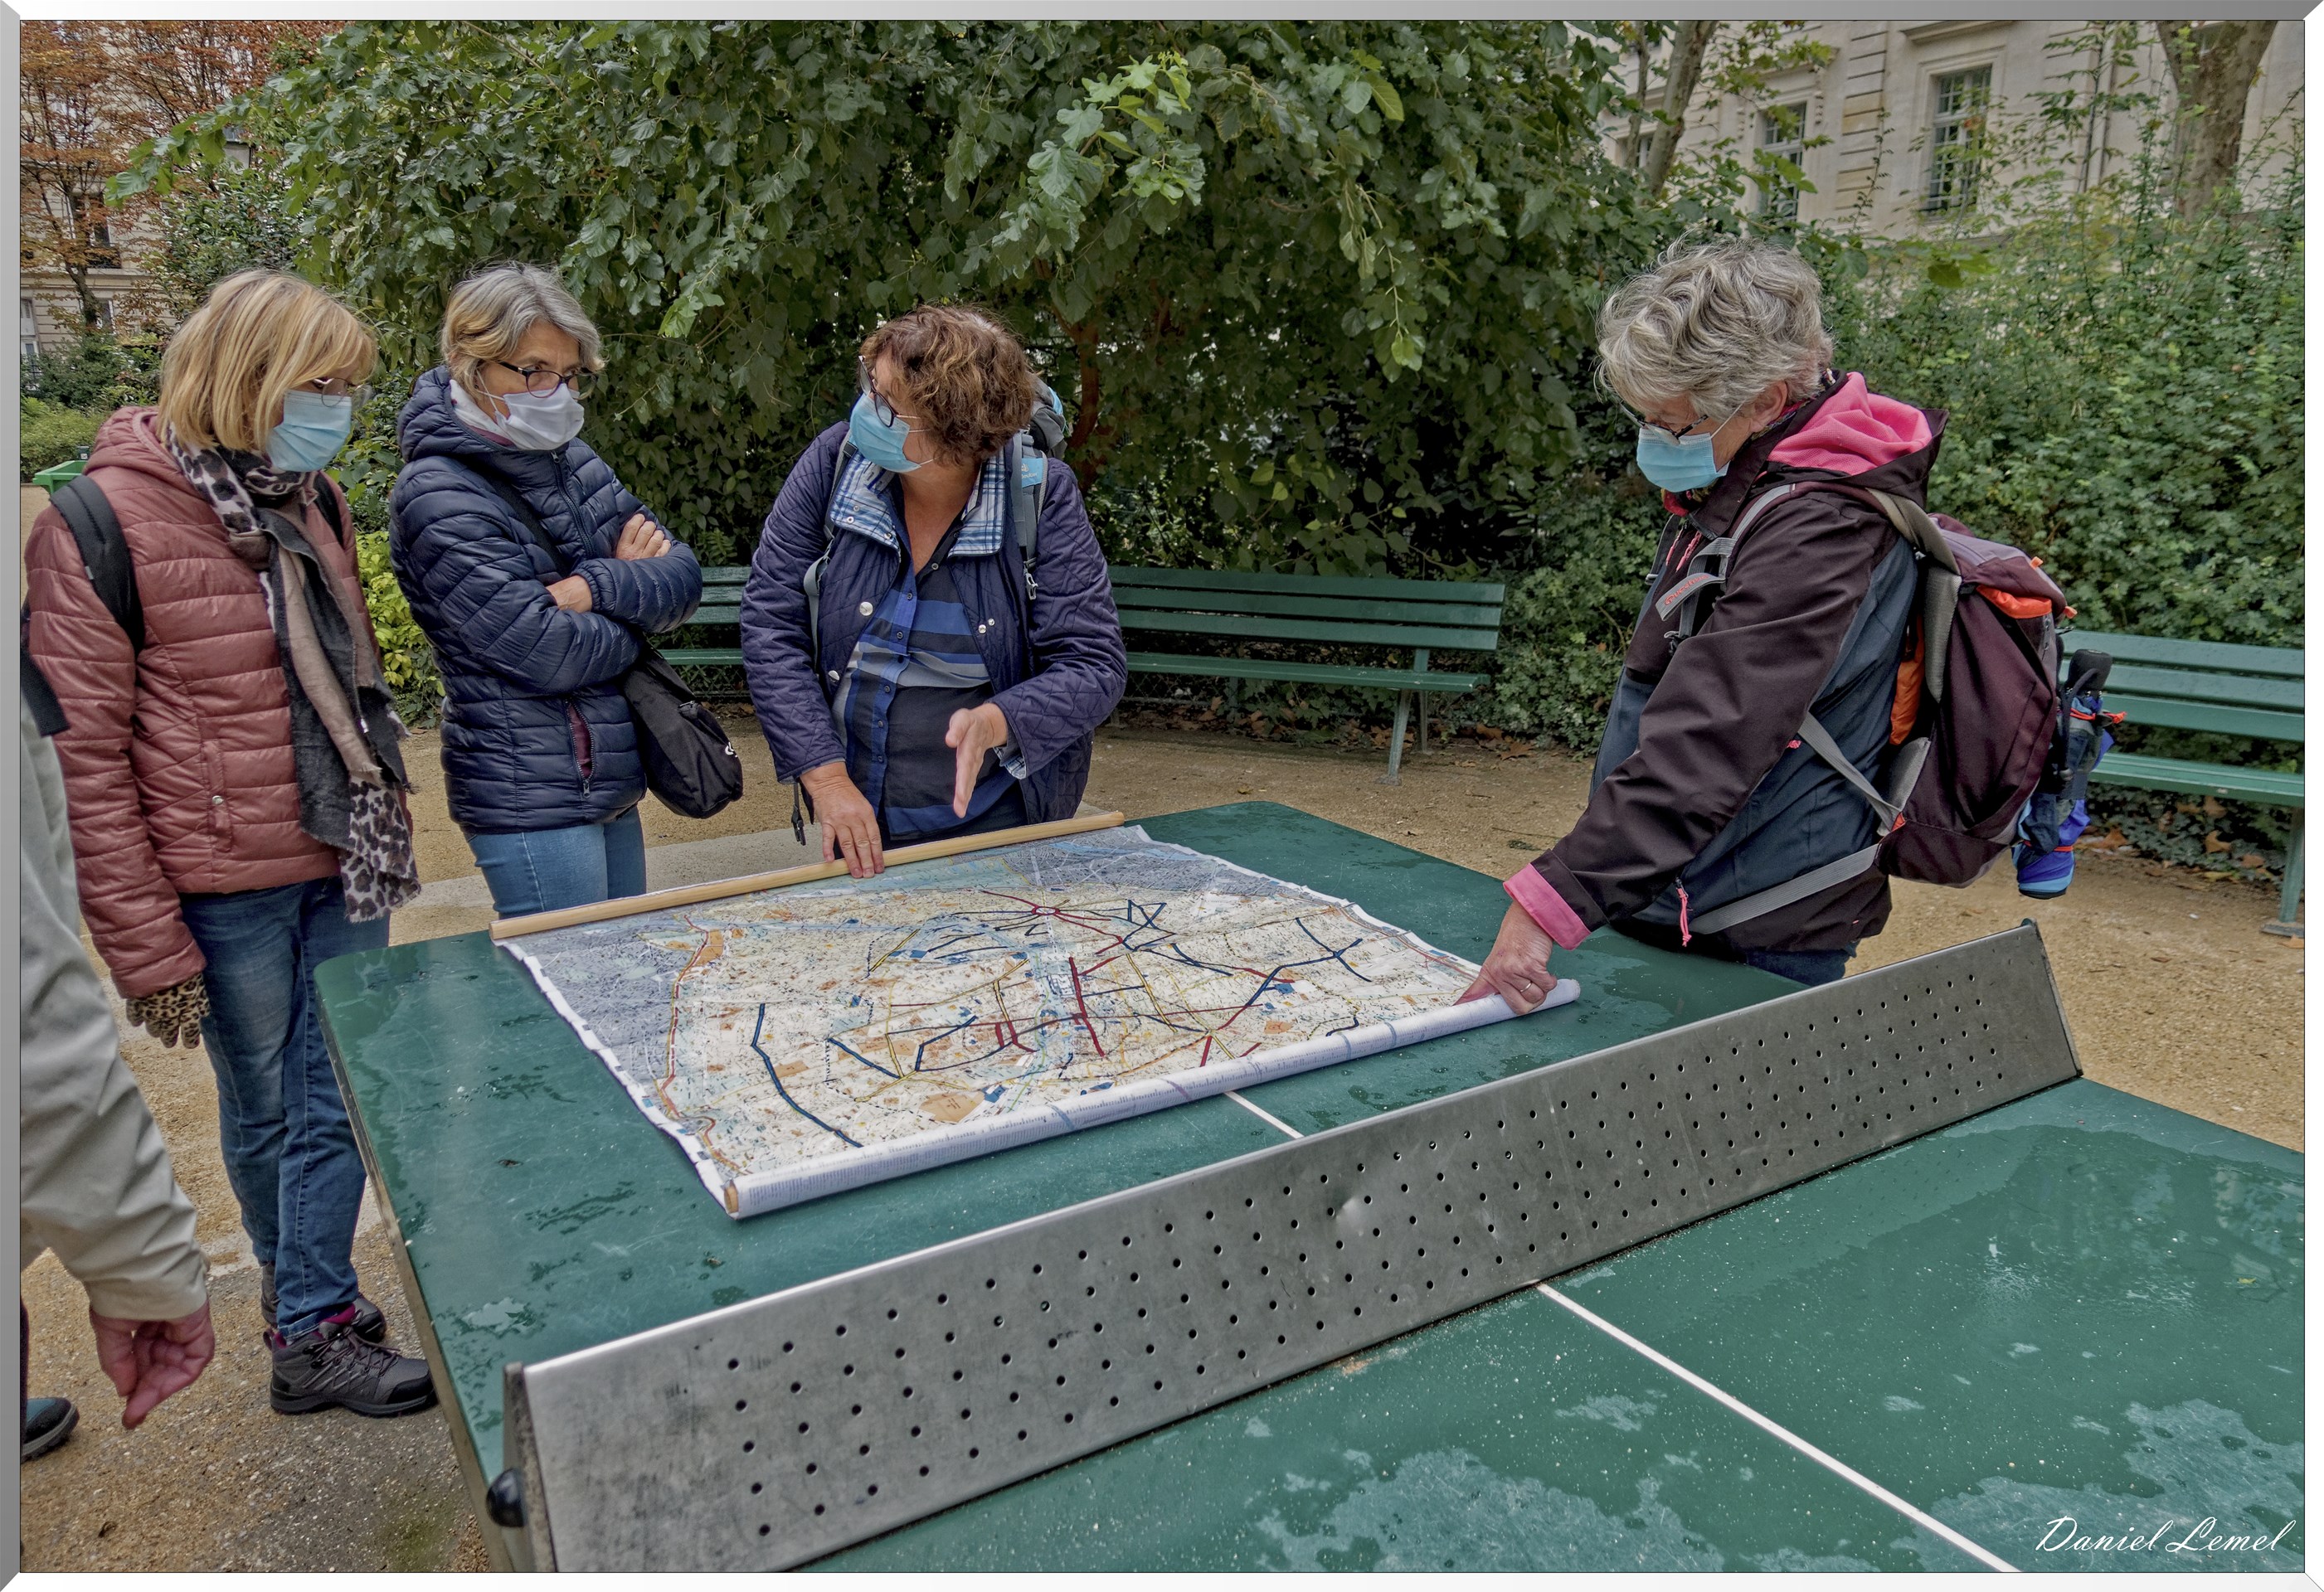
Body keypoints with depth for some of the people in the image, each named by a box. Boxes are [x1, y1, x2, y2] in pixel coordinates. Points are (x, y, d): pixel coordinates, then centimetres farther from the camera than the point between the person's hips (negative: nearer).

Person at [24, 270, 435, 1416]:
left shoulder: (315, 503, 7)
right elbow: (82, 755, -13)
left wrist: (387, 834, 17)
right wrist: (147, 946, -12)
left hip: (342, 868, 5)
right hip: (225, 886, -5)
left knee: (338, 1105, 11)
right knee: (262, 1112, 13)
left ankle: (313, 1320, 28)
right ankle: (294, 1283, 35)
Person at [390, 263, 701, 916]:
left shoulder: (568, 459, 9)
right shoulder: (439, 498, -14)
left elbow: (684, 577, 3)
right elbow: (549, 653, -21)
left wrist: (592, 588, -15)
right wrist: (633, 603, -3)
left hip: (611, 787, 8)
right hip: (533, 802, -8)